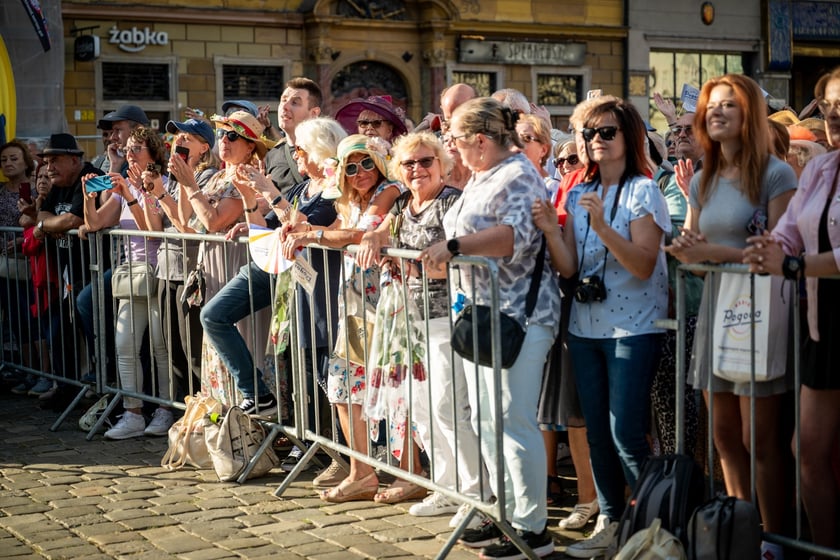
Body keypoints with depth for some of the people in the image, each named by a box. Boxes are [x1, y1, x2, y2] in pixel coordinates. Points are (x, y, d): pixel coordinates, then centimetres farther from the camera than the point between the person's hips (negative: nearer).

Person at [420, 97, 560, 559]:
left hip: (519, 313, -10)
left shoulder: (518, 175, -12)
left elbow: (517, 235, -27)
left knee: (513, 418, -8)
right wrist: (440, 253, 13)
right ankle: (506, 512, 23)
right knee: (485, 418, 13)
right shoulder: (480, 178, 18)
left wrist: (454, 245, -29)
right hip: (481, 313, 10)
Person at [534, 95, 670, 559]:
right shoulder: (578, 194, 10)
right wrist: (551, 230, -12)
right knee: (597, 433, 10)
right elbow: (569, 268, 4)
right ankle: (610, 523, 22)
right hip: (586, 326, 6)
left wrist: (601, 224, -27)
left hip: (634, 328, -6)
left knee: (626, 436, -8)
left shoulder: (643, 190, -7)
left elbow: (644, 265, -17)